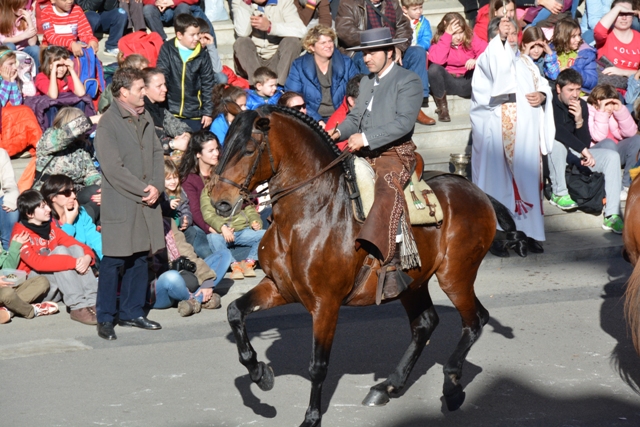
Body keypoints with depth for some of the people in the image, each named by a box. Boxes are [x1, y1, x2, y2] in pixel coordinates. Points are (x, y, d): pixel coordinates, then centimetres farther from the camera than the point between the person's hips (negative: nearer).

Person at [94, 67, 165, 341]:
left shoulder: (146, 119, 11)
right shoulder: (108, 124, -12)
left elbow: (157, 154, 14)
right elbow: (113, 168, -16)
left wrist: (157, 187, -2)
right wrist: (142, 190, -14)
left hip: (147, 203, 7)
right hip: (120, 203, -7)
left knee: (139, 258, 11)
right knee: (114, 261, -3)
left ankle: (131, 312, 22)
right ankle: (105, 318, 5)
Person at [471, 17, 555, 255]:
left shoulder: (525, 60, 23)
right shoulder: (487, 58, 2)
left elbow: (542, 83, 19)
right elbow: (496, 68, -22)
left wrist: (542, 95, -3)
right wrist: (500, 38, -30)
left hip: (527, 129, 6)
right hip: (498, 129, -6)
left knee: (527, 178, 4)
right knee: (499, 179, -6)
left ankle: (529, 231, 8)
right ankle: (499, 235, -4)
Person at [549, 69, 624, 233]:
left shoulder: (581, 105, -1)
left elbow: (585, 143, -2)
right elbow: (554, 130, -35)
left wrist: (579, 121, -21)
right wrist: (583, 150, -36)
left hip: (572, 153, 6)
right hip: (552, 155, -6)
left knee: (612, 156, -14)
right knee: (557, 142, -38)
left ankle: (612, 216, -25)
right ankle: (559, 194, -19)